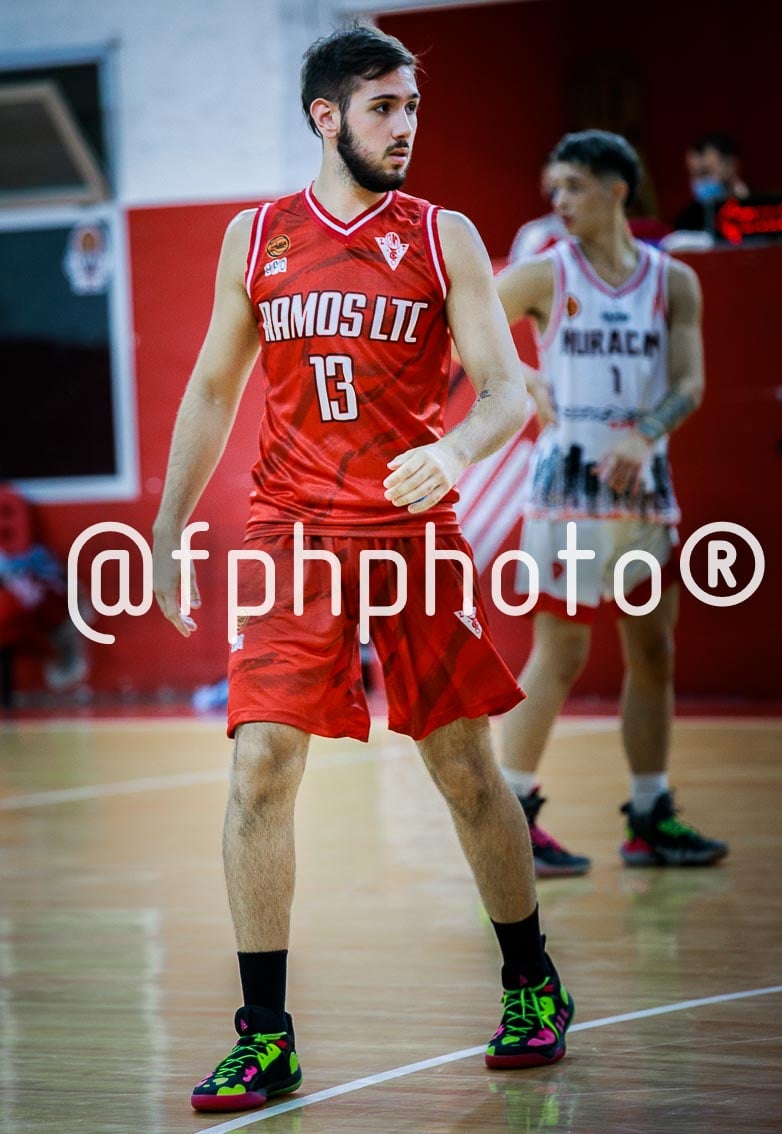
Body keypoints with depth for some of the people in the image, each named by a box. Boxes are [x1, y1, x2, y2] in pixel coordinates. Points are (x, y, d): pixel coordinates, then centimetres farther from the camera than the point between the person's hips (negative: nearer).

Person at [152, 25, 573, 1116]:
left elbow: (508, 389, -4)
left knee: (465, 767, 7)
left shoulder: (444, 237, 1)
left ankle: (532, 984, 27)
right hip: (292, 533, 1)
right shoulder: (255, 237, 6)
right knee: (261, 762, -10)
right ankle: (264, 1036, -3)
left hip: (417, 531, -1)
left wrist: (456, 450, -26)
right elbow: (213, 390, 15)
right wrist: (167, 531, 12)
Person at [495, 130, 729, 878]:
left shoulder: (672, 281, 4)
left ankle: (651, 821, 17)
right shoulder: (544, 276, -2)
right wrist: (523, 381, -5)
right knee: (559, 653, -6)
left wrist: (645, 436, -21)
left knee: (653, 653, 8)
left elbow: (690, 383, -4)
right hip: (568, 483, -4)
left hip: (644, 484, 4)